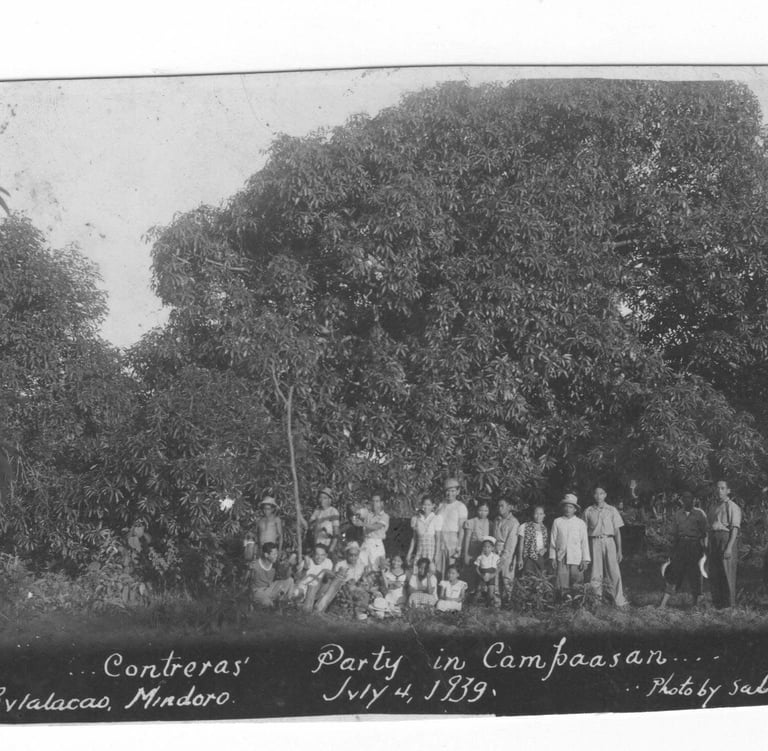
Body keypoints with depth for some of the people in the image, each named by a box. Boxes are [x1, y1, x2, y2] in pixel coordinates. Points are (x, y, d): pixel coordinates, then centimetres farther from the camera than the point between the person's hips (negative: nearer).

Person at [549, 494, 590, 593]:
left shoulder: (580, 523, 7)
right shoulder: (557, 522, 6)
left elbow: (584, 542, 7)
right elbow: (553, 541, 9)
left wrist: (585, 560, 3)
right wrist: (553, 558, 6)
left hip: (576, 559, 0)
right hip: (561, 559, 0)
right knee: (561, 586, -5)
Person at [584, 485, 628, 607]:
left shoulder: (612, 510, 7)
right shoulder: (588, 512, 8)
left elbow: (617, 531, 7)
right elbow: (585, 532, 9)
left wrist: (619, 550, 3)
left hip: (609, 542, 0)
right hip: (594, 543, 0)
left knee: (614, 572, -5)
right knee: (595, 574, 0)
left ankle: (619, 601, -2)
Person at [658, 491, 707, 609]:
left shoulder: (699, 514, 2)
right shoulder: (678, 514, 10)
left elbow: (704, 533, 2)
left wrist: (704, 548, -5)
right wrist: (673, 552, 10)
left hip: (694, 546, -2)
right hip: (681, 545, 2)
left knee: (694, 574, 2)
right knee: (673, 571, -5)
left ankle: (696, 603, 15)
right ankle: (663, 603, -7)